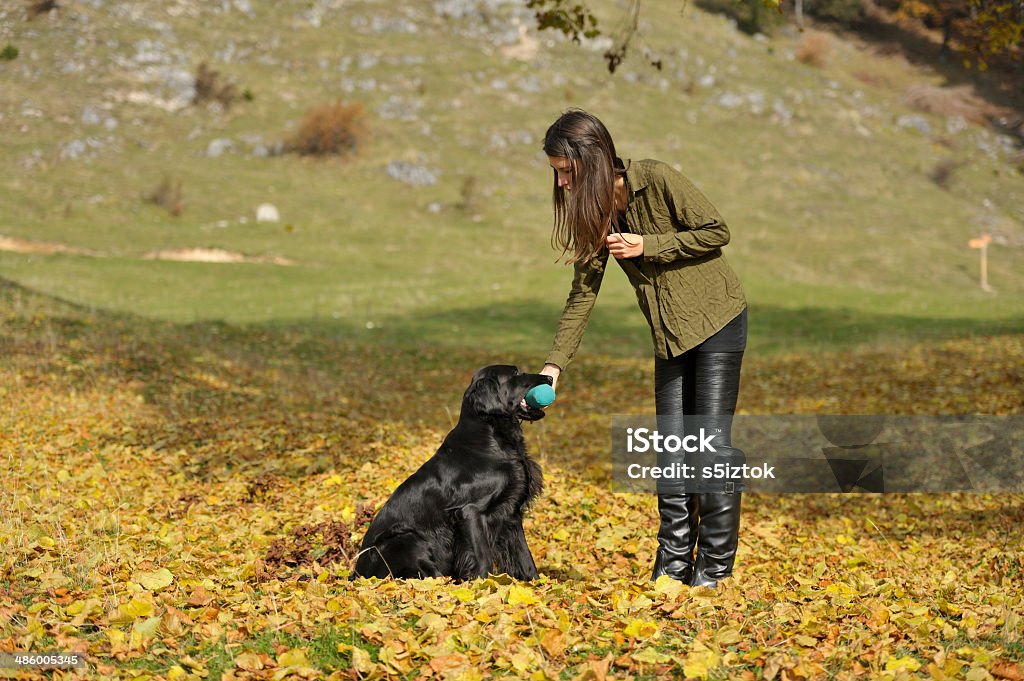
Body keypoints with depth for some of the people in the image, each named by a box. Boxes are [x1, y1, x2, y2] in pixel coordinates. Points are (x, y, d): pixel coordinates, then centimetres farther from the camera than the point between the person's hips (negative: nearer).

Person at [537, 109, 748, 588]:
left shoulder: (657, 180, -19)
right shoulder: (593, 212, 0)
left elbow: (716, 232, -14)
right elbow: (583, 294, 3)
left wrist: (646, 246, -20)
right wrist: (554, 365, -4)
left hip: (717, 319, -6)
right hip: (671, 334, 6)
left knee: (712, 439, -6)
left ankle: (715, 567, 1)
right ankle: (673, 566, 11)